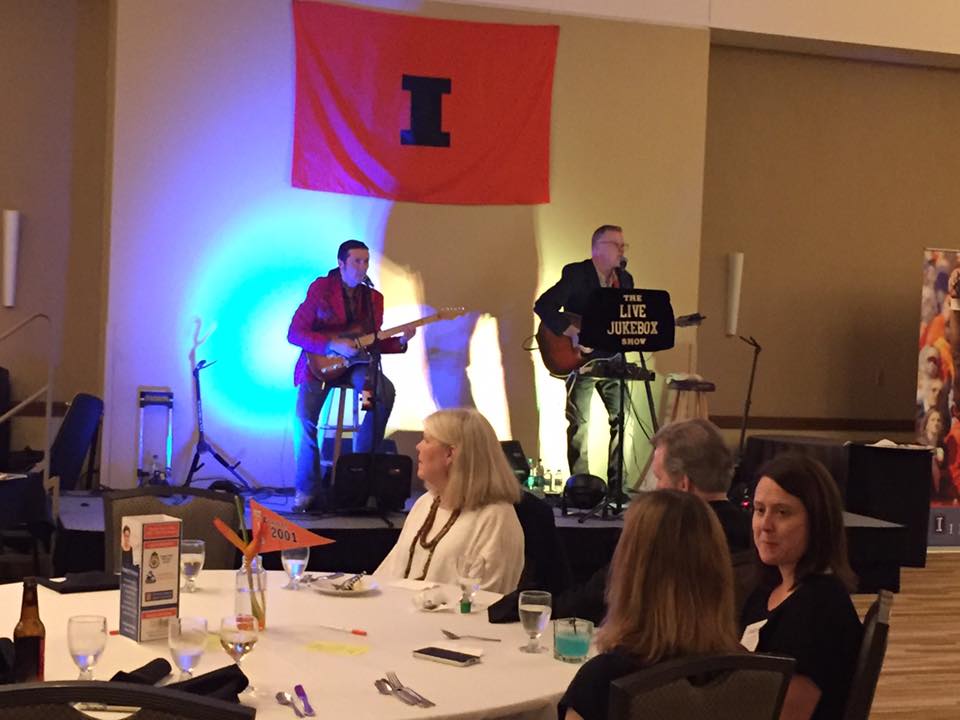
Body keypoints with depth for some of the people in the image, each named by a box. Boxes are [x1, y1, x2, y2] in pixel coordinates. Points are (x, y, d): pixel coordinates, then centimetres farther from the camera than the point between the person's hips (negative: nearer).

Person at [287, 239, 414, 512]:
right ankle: (307, 487, -13)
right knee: (304, 414, -28)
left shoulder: (374, 298, 11)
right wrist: (333, 345, -21)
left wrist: (400, 341, -5)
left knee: (385, 392, -28)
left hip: (356, 361, 4)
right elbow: (294, 333, -9)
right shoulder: (320, 288, -4)